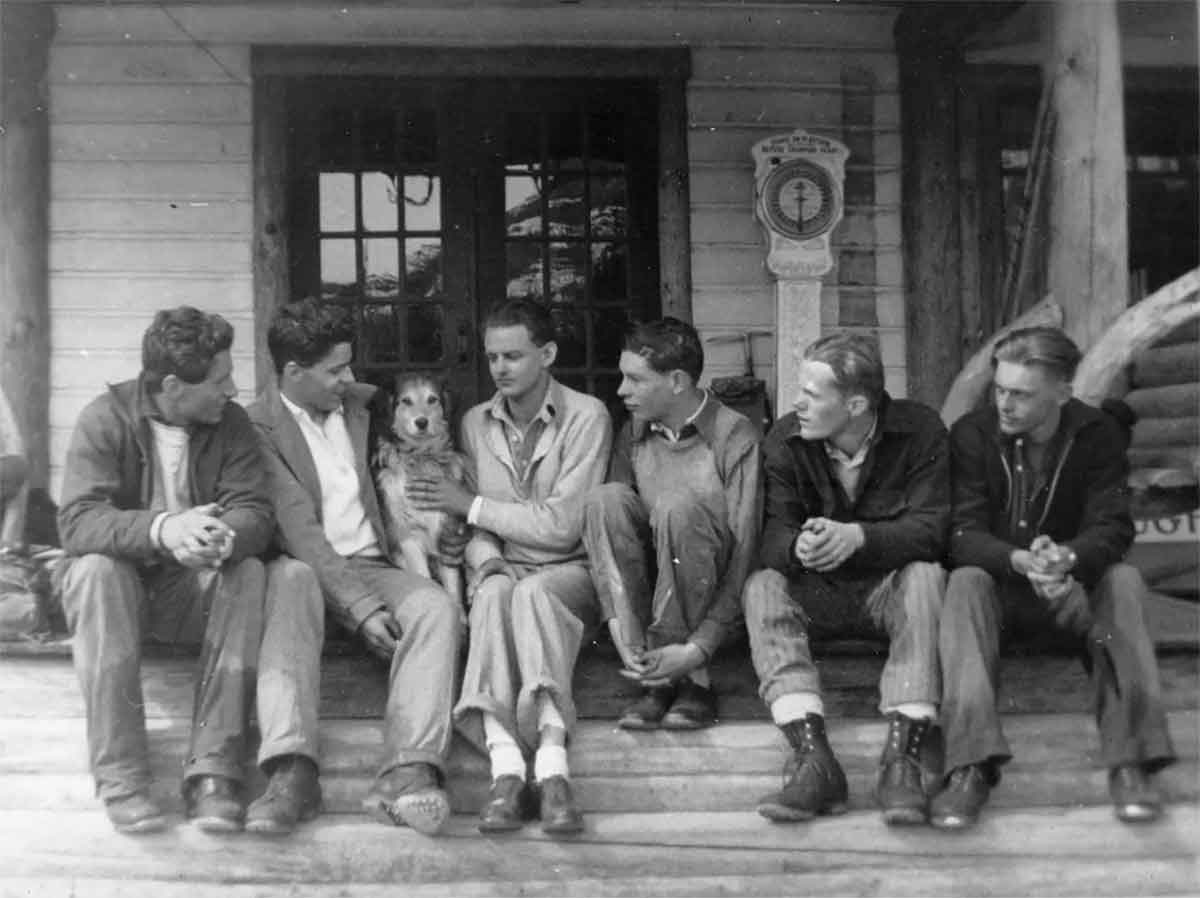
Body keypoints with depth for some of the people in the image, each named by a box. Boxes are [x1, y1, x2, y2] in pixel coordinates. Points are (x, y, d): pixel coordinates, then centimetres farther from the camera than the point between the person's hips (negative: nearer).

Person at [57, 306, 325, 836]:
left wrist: (221, 540, -37)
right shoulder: (106, 419, -10)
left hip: (193, 590, 2)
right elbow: (77, 522, -23)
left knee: (250, 573, -27)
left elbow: (253, 513, -12)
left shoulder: (231, 424, -2)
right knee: (95, 567, -34)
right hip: (123, 583, -2)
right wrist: (162, 529, -42)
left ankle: (212, 770, -34)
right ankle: (119, 776, -32)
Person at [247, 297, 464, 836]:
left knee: (435, 606, -28)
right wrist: (361, 607, -24)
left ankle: (408, 773, -44)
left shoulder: (358, 406, 18)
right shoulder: (258, 428, -3)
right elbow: (299, 531, -14)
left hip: (369, 565, 5)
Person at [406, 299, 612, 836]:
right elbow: (475, 526, 11)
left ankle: (552, 767, -53)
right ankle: (506, 768, -51)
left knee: (531, 593, -37)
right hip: (505, 566, 3)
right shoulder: (476, 424, 14)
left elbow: (562, 526, -10)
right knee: (495, 592, -34)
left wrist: (471, 505, -6)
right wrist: (485, 558, -13)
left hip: (569, 573, -3)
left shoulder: (586, 416, -2)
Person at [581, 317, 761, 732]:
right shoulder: (634, 434, 4)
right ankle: (655, 679, -23)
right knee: (607, 498, -21)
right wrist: (617, 621, -19)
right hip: (649, 588, 5)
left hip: (711, 595, -5)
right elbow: (607, 521, -2)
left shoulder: (735, 437, -13)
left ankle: (691, 680, -22)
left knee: (678, 507, -31)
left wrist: (699, 648, -27)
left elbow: (744, 553, -19)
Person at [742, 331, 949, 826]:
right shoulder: (785, 441, -5)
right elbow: (773, 534, -13)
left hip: (889, 587, -2)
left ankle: (902, 753, -39)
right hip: (816, 594, 2)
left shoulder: (921, 432, -11)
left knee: (926, 577, -33)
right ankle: (812, 757, -40)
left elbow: (933, 527, -20)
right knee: (762, 587, -27)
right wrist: (799, 548, -39)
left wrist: (857, 537, -37)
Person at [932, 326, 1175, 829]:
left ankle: (1129, 758, -34)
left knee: (1123, 580, -30)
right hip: (998, 585, -1)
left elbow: (1112, 528, -14)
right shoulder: (971, 435, -9)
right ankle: (971, 765, -45)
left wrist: (1068, 557, -39)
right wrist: (1020, 561, -38)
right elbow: (963, 534, -16)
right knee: (964, 582, -33)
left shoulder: (1098, 435, -7)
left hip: (1072, 585, 1)